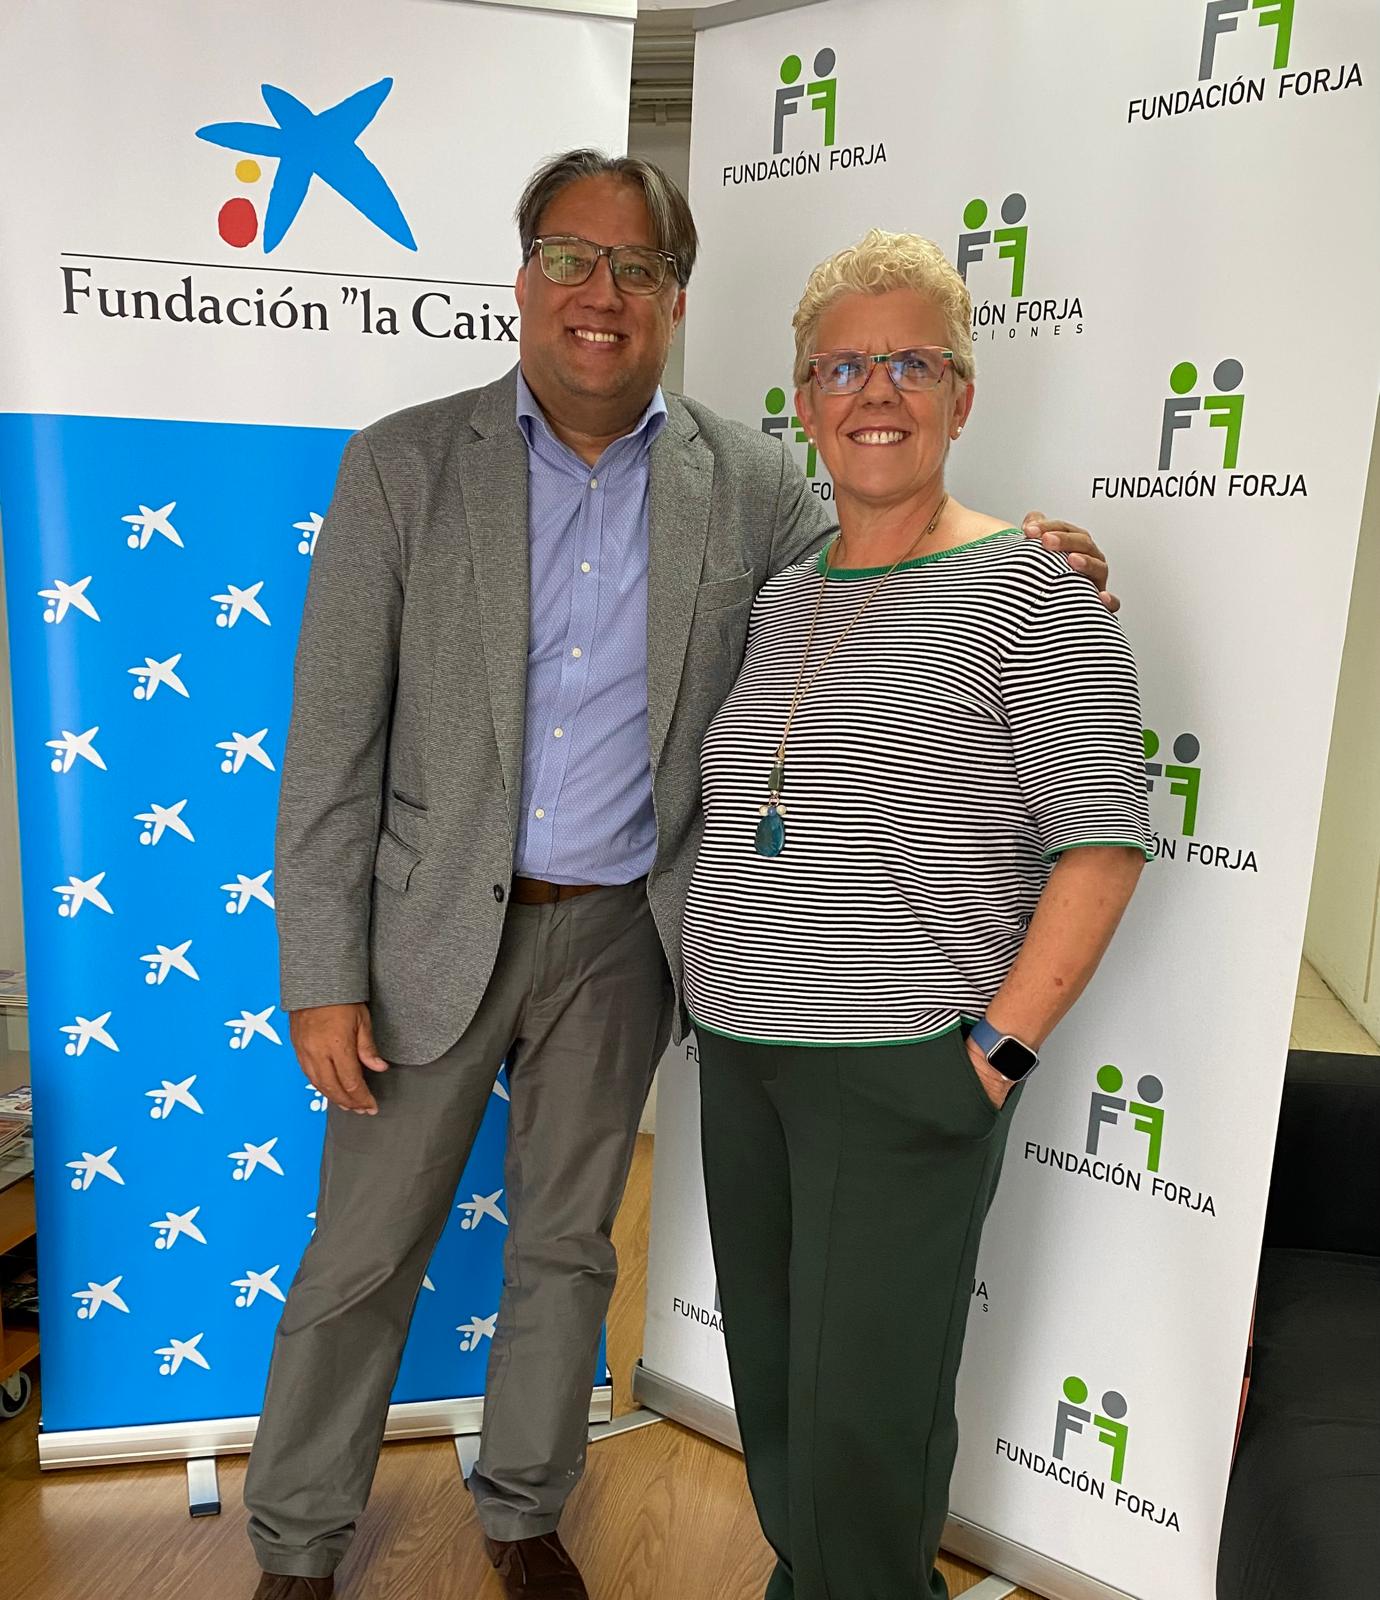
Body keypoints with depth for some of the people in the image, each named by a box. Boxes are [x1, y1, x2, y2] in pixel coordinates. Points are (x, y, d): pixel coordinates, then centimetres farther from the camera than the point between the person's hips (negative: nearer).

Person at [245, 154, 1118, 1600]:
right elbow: (333, 743, -7)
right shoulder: (402, 464, -6)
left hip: (623, 935, 2)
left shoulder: (749, 483, -1)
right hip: (438, 928, -1)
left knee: (567, 1245, 18)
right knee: (361, 1258, 12)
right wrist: (325, 977, -10)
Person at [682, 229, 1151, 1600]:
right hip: (738, 1055, 6)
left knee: (861, 1408, 4)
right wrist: (723, 989, 10)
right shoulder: (779, 600, 10)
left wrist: (999, 1050, -14)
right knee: (766, 1371, 19)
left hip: (902, 1072, -6)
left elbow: (1102, 839, -11)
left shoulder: (1027, 586, -8)